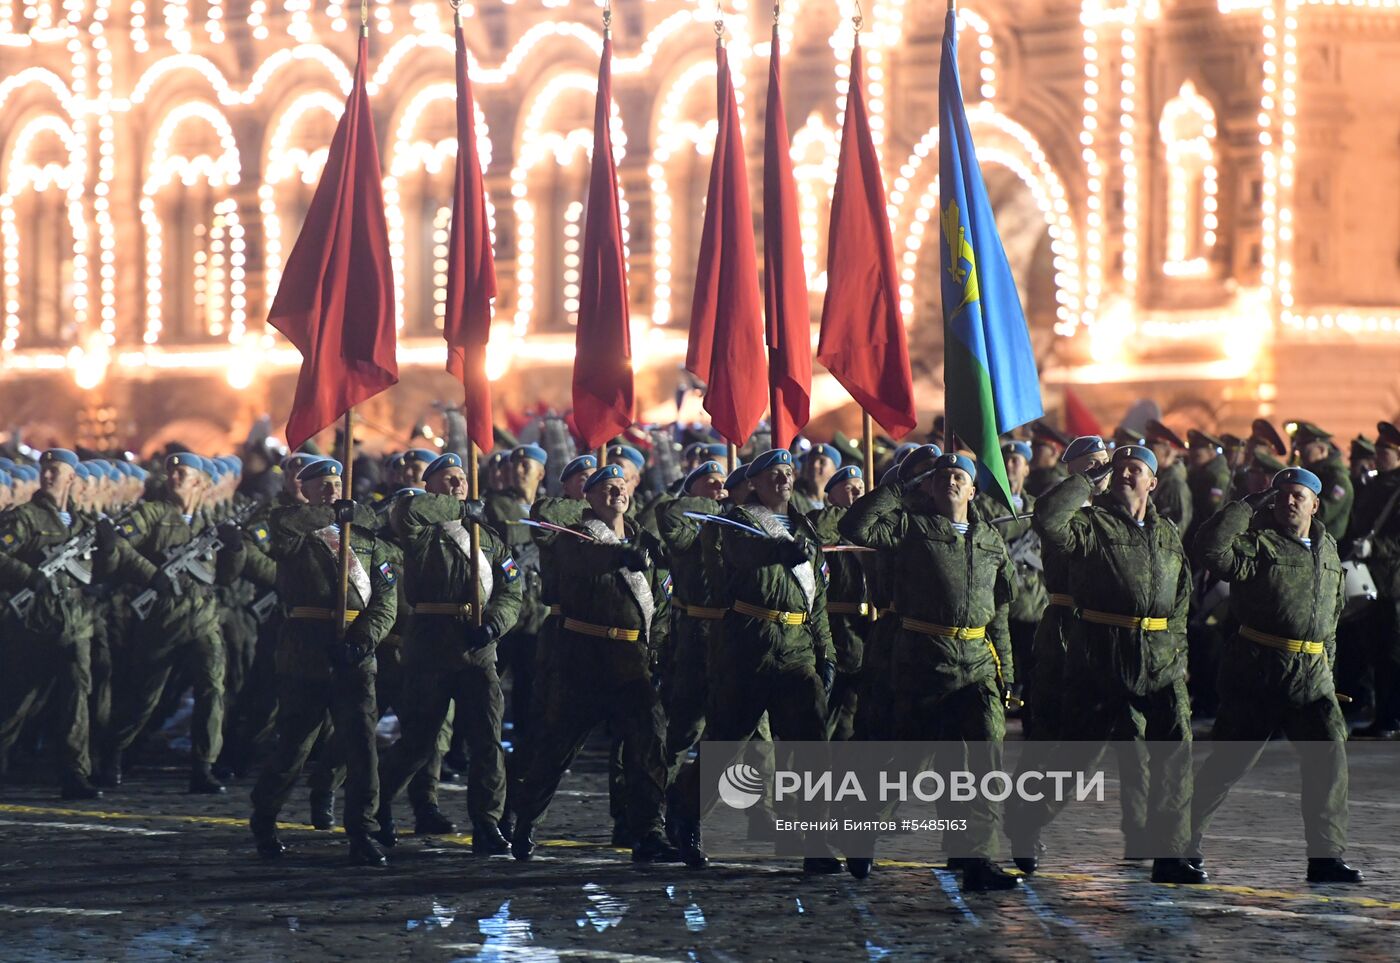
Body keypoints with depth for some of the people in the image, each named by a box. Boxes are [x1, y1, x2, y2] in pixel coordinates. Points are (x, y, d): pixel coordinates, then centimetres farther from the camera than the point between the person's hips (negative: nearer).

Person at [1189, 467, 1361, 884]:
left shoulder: (1327, 548, 16)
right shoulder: (1257, 543, -3)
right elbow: (1210, 546, -23)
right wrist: (1253, 505, -13)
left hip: (1312, 676, 5)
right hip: (1257, 671, -5)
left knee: (1330, 756, -8)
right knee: (1230, 759, -1)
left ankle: (1325, 857, -6)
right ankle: (1184, 840, 12)